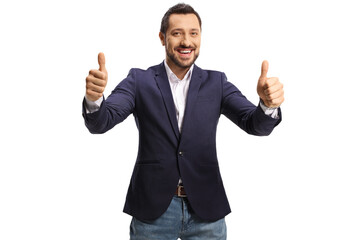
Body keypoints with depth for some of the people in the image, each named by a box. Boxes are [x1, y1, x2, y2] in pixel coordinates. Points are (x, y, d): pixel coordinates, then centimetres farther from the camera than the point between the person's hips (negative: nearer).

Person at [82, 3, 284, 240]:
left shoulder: (216, 83, 4)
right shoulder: (139, 80, 0)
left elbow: (256, 125, -6)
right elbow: (100, 122, -10)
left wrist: (268, 105, -29)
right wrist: (94, 98, -33)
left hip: (206, 211, 2)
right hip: (153, 210, -1)